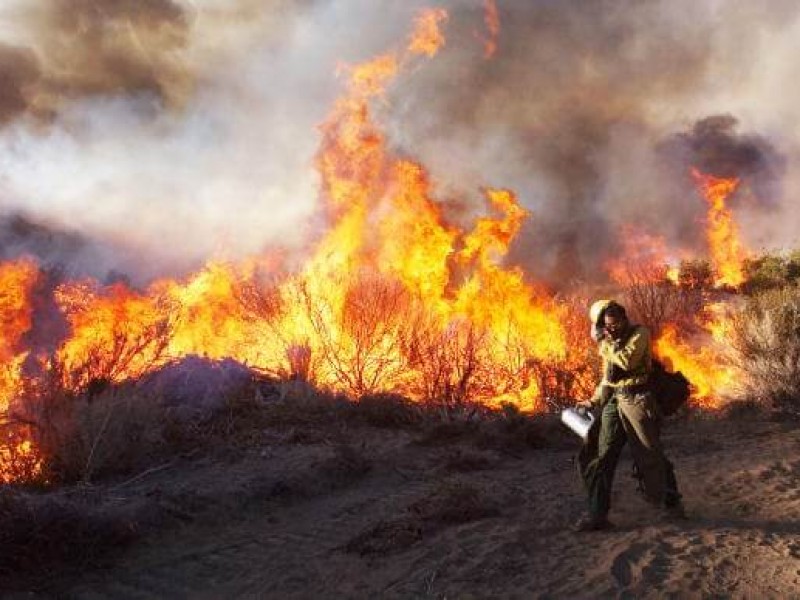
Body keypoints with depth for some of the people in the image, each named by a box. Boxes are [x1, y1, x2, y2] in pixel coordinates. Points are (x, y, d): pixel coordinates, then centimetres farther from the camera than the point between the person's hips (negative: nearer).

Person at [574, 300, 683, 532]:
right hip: (614, 402, 6)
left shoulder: (639, 333, -4)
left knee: (651, 456, 2)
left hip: (637, 400, -6)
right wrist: (593, 401, 21)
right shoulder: (609, 343, 16)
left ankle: (671, 503, 22)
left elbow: (627, 360, -21)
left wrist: (605, 344, -10)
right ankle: (597, 514, 3)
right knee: (601, 458, 0)